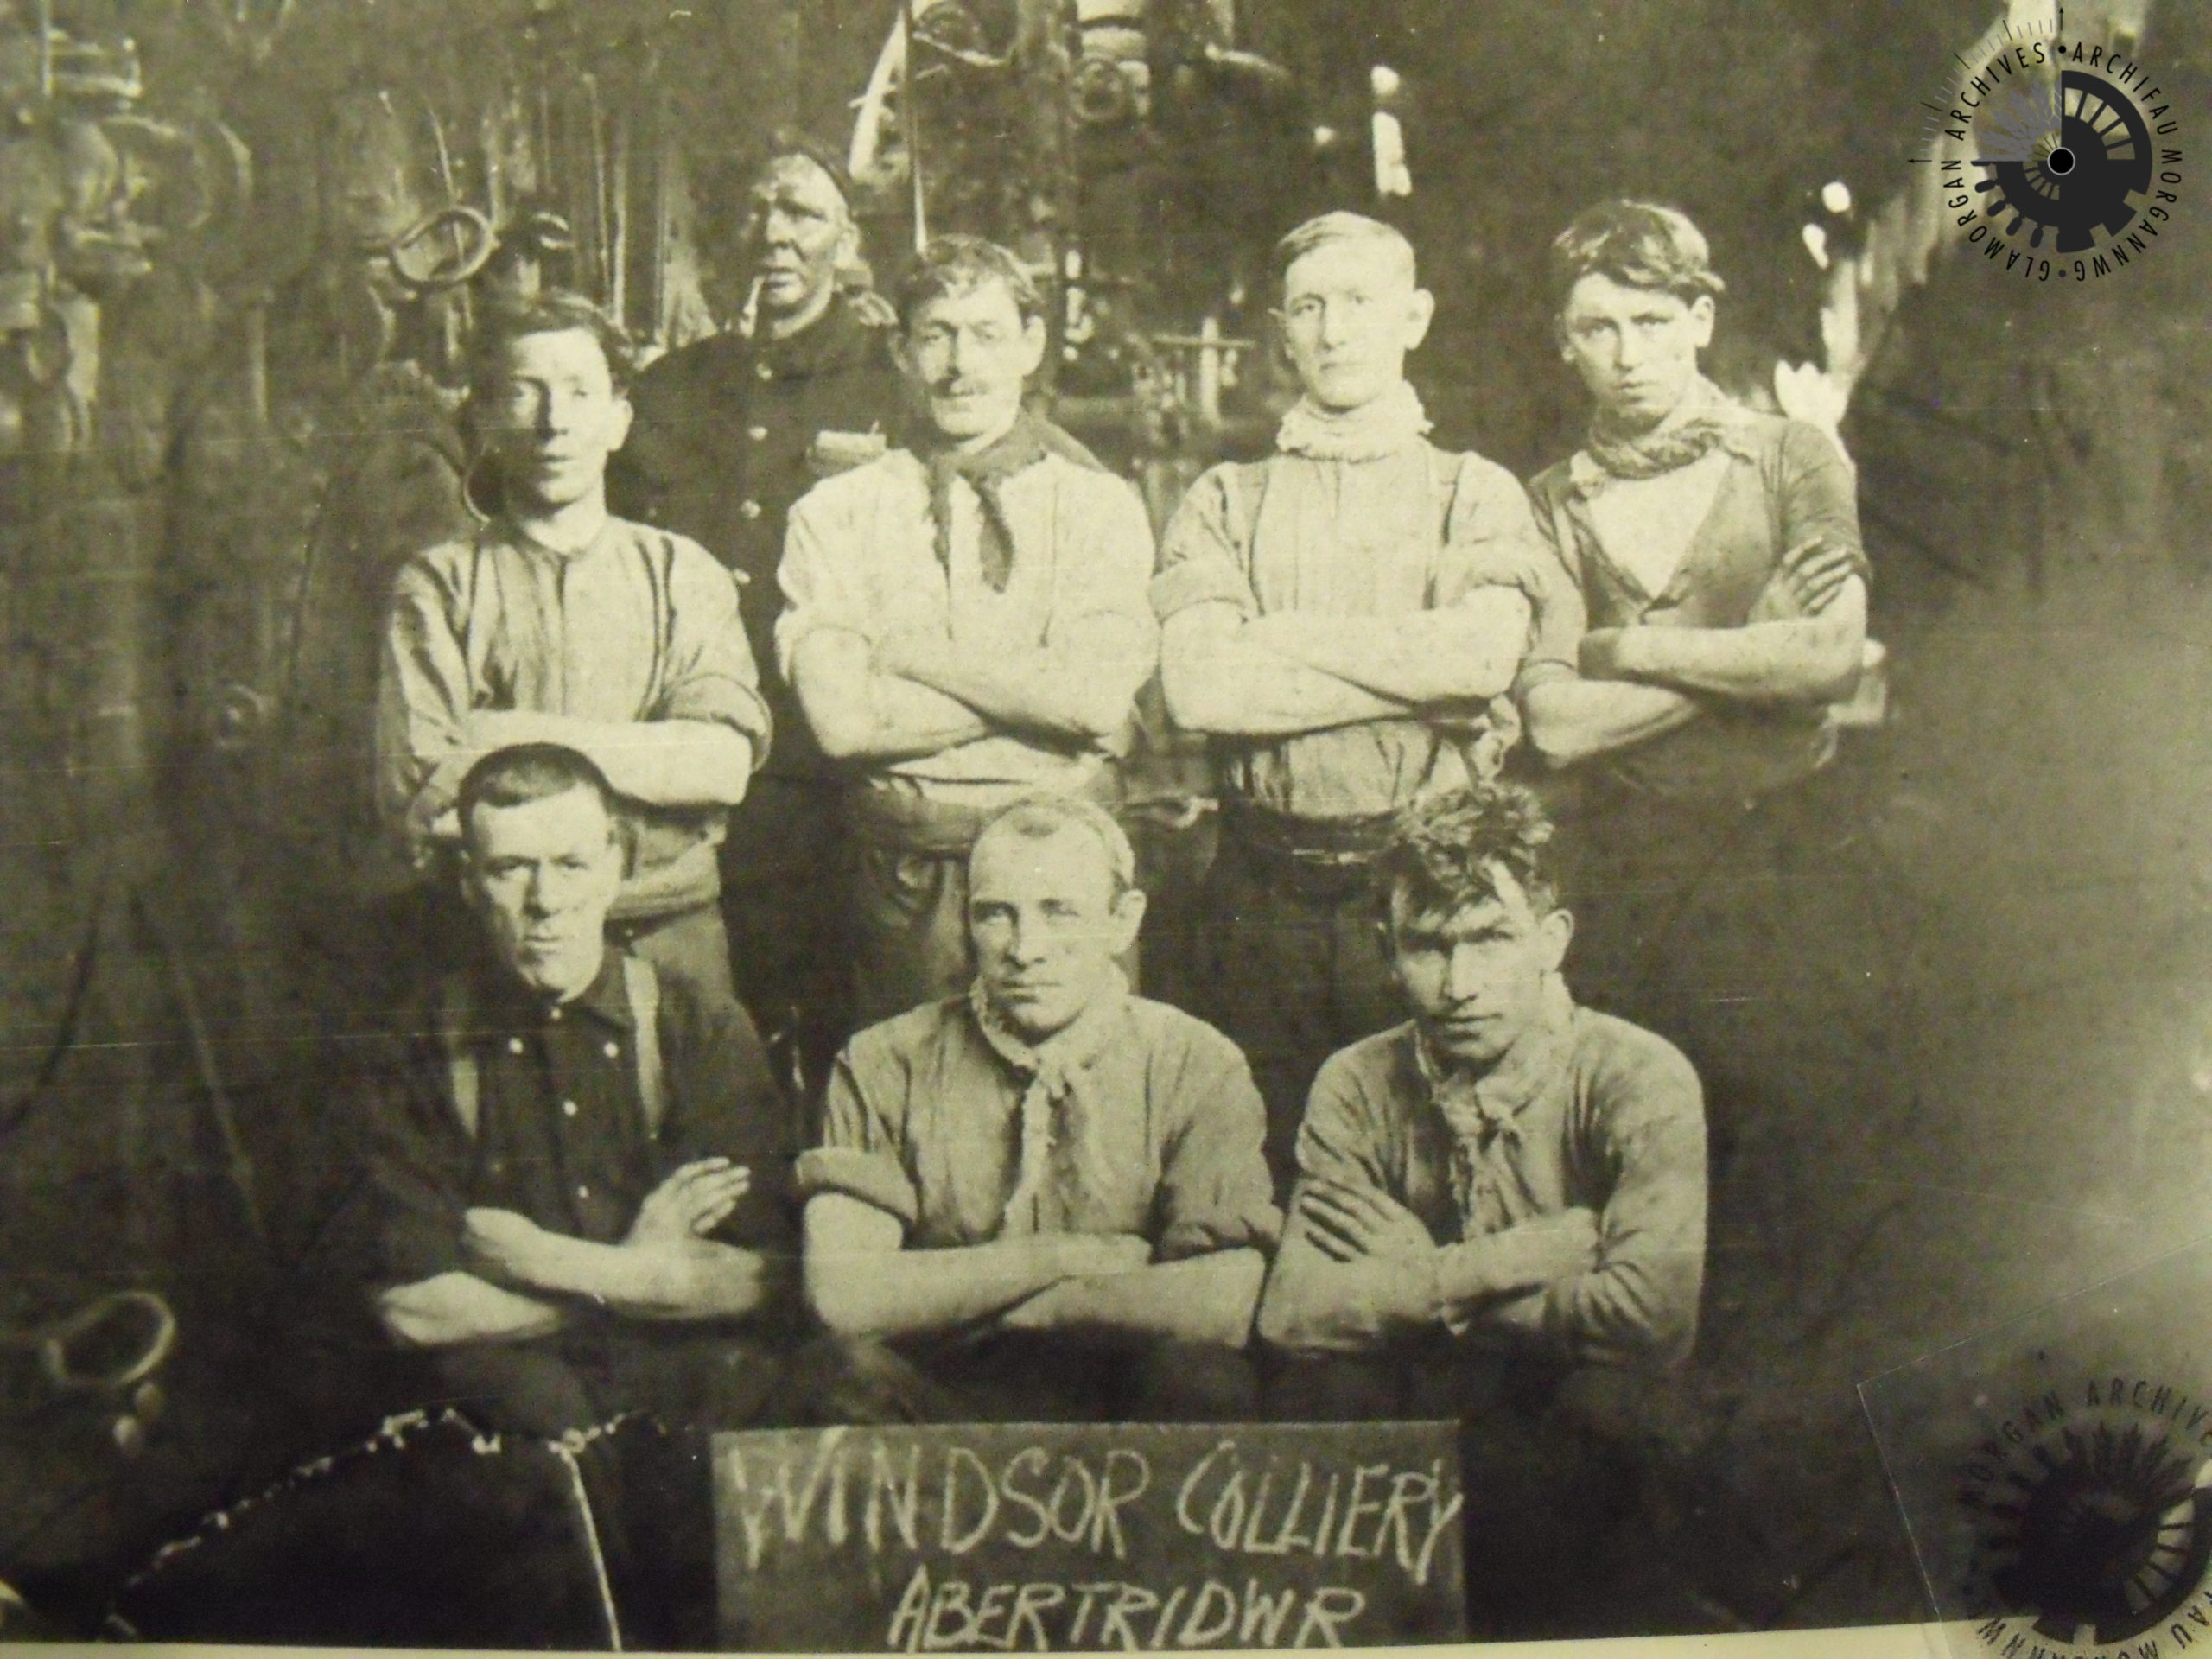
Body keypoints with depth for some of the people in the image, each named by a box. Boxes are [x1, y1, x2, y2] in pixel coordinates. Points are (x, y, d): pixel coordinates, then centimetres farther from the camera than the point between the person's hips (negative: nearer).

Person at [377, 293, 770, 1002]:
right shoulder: (439, 586, 6)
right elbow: (418, 792, -7)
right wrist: (648, 762, -7)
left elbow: (724, 761, -4)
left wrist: (523, 738, -8)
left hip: (669, 932, 1)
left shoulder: (683, 573, 11)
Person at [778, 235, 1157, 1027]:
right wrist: (1030, 687, -7)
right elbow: (841, 716, -8)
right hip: (904, 872, 1)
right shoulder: (837, 512, 6)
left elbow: (1098, 695, -11)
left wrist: (912, 649, -6)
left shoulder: (1100, 503, 5)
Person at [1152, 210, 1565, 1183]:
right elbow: (1196, 683, -7)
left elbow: (1486, 652, -12)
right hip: (1266, 890, 1)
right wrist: (1413, 674, -9)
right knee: (1263, 1170, 7)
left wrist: (1282, 636, -7)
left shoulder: (1476, 493, 9)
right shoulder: (1226, 503, 11)